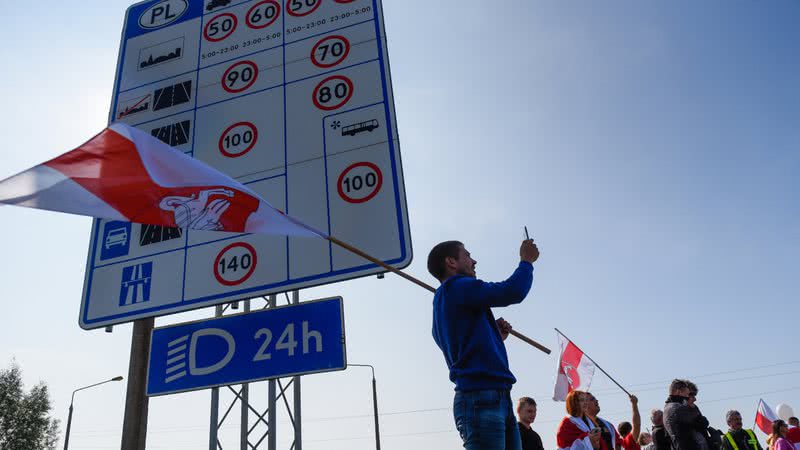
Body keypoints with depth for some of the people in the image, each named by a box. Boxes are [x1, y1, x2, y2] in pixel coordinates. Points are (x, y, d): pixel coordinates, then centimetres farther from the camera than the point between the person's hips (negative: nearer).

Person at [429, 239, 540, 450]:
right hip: (481, 398, -10)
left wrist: (496, 337, 14)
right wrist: (526, 260, 4)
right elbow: (513, 291, -12)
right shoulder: (456, 287, -4)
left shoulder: (444, 301, 25)